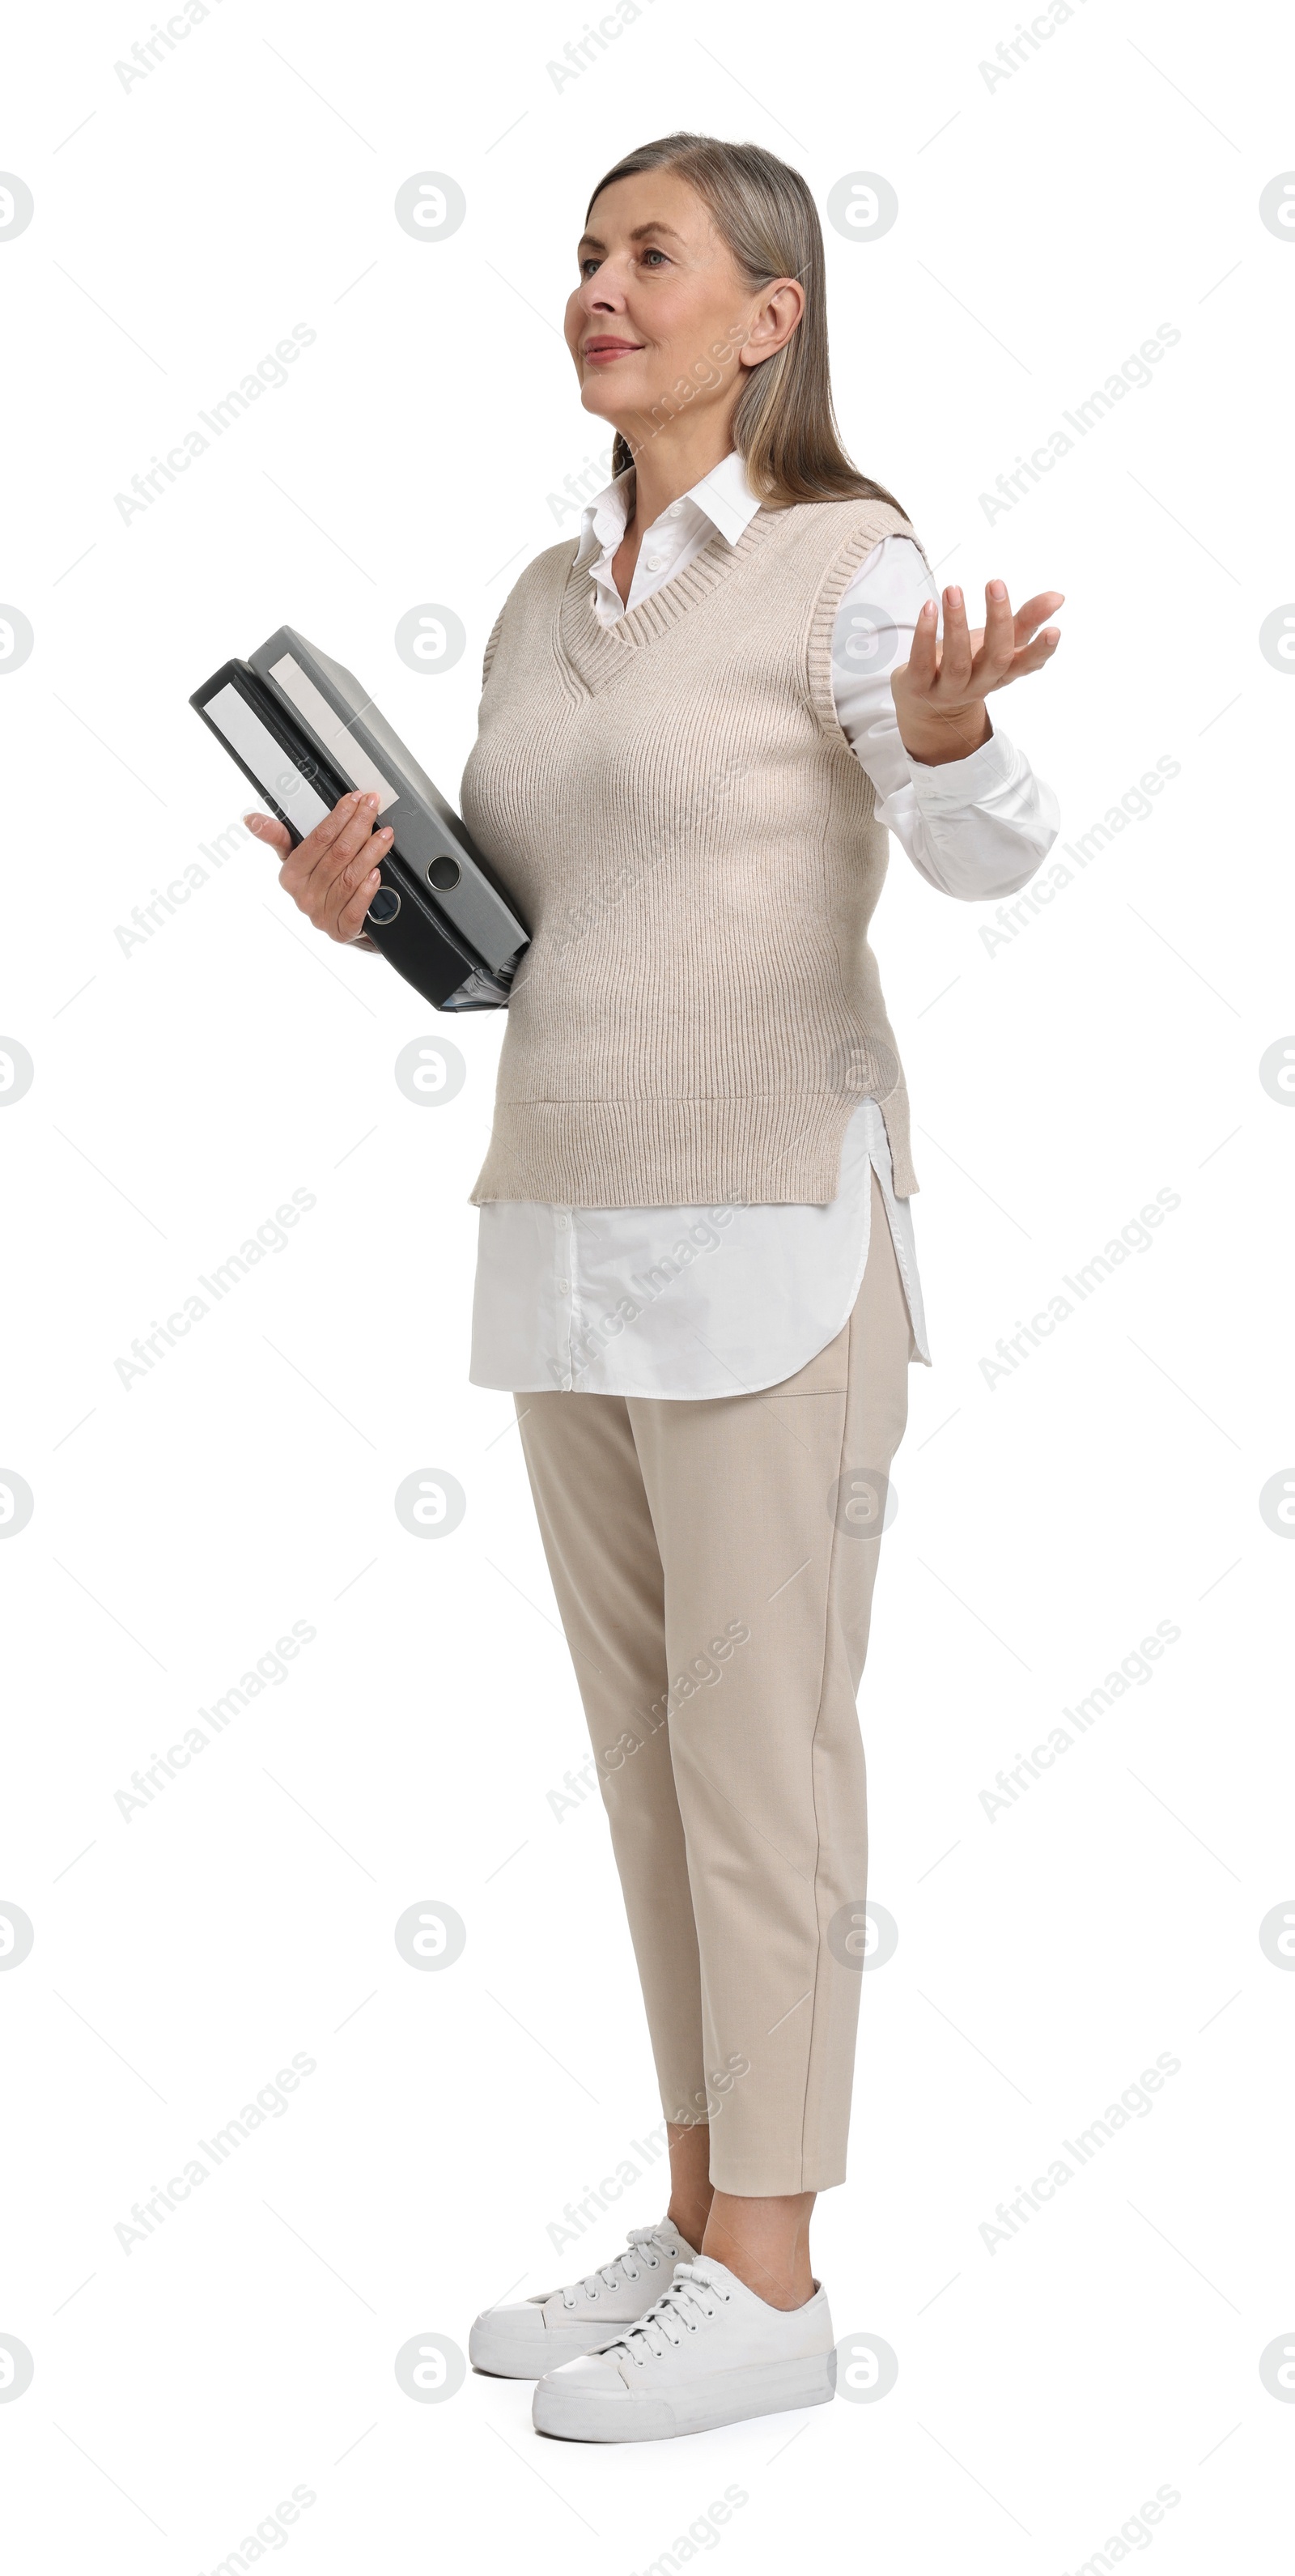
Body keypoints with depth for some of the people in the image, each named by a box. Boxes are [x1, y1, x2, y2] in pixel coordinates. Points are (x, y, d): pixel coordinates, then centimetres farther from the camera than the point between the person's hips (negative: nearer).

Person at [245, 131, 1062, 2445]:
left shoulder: (843, 564, -7)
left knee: (758, 1750, -1)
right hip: (566, 1224, 8)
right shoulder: (546, 603, 14)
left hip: (768, 1233, -7)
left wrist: (951, 731, -46)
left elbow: (991, 853, -24)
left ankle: (769, 2280, 11)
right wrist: (358, 903, 1)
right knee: (648, 1743, 12)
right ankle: (700, 2224, 24)